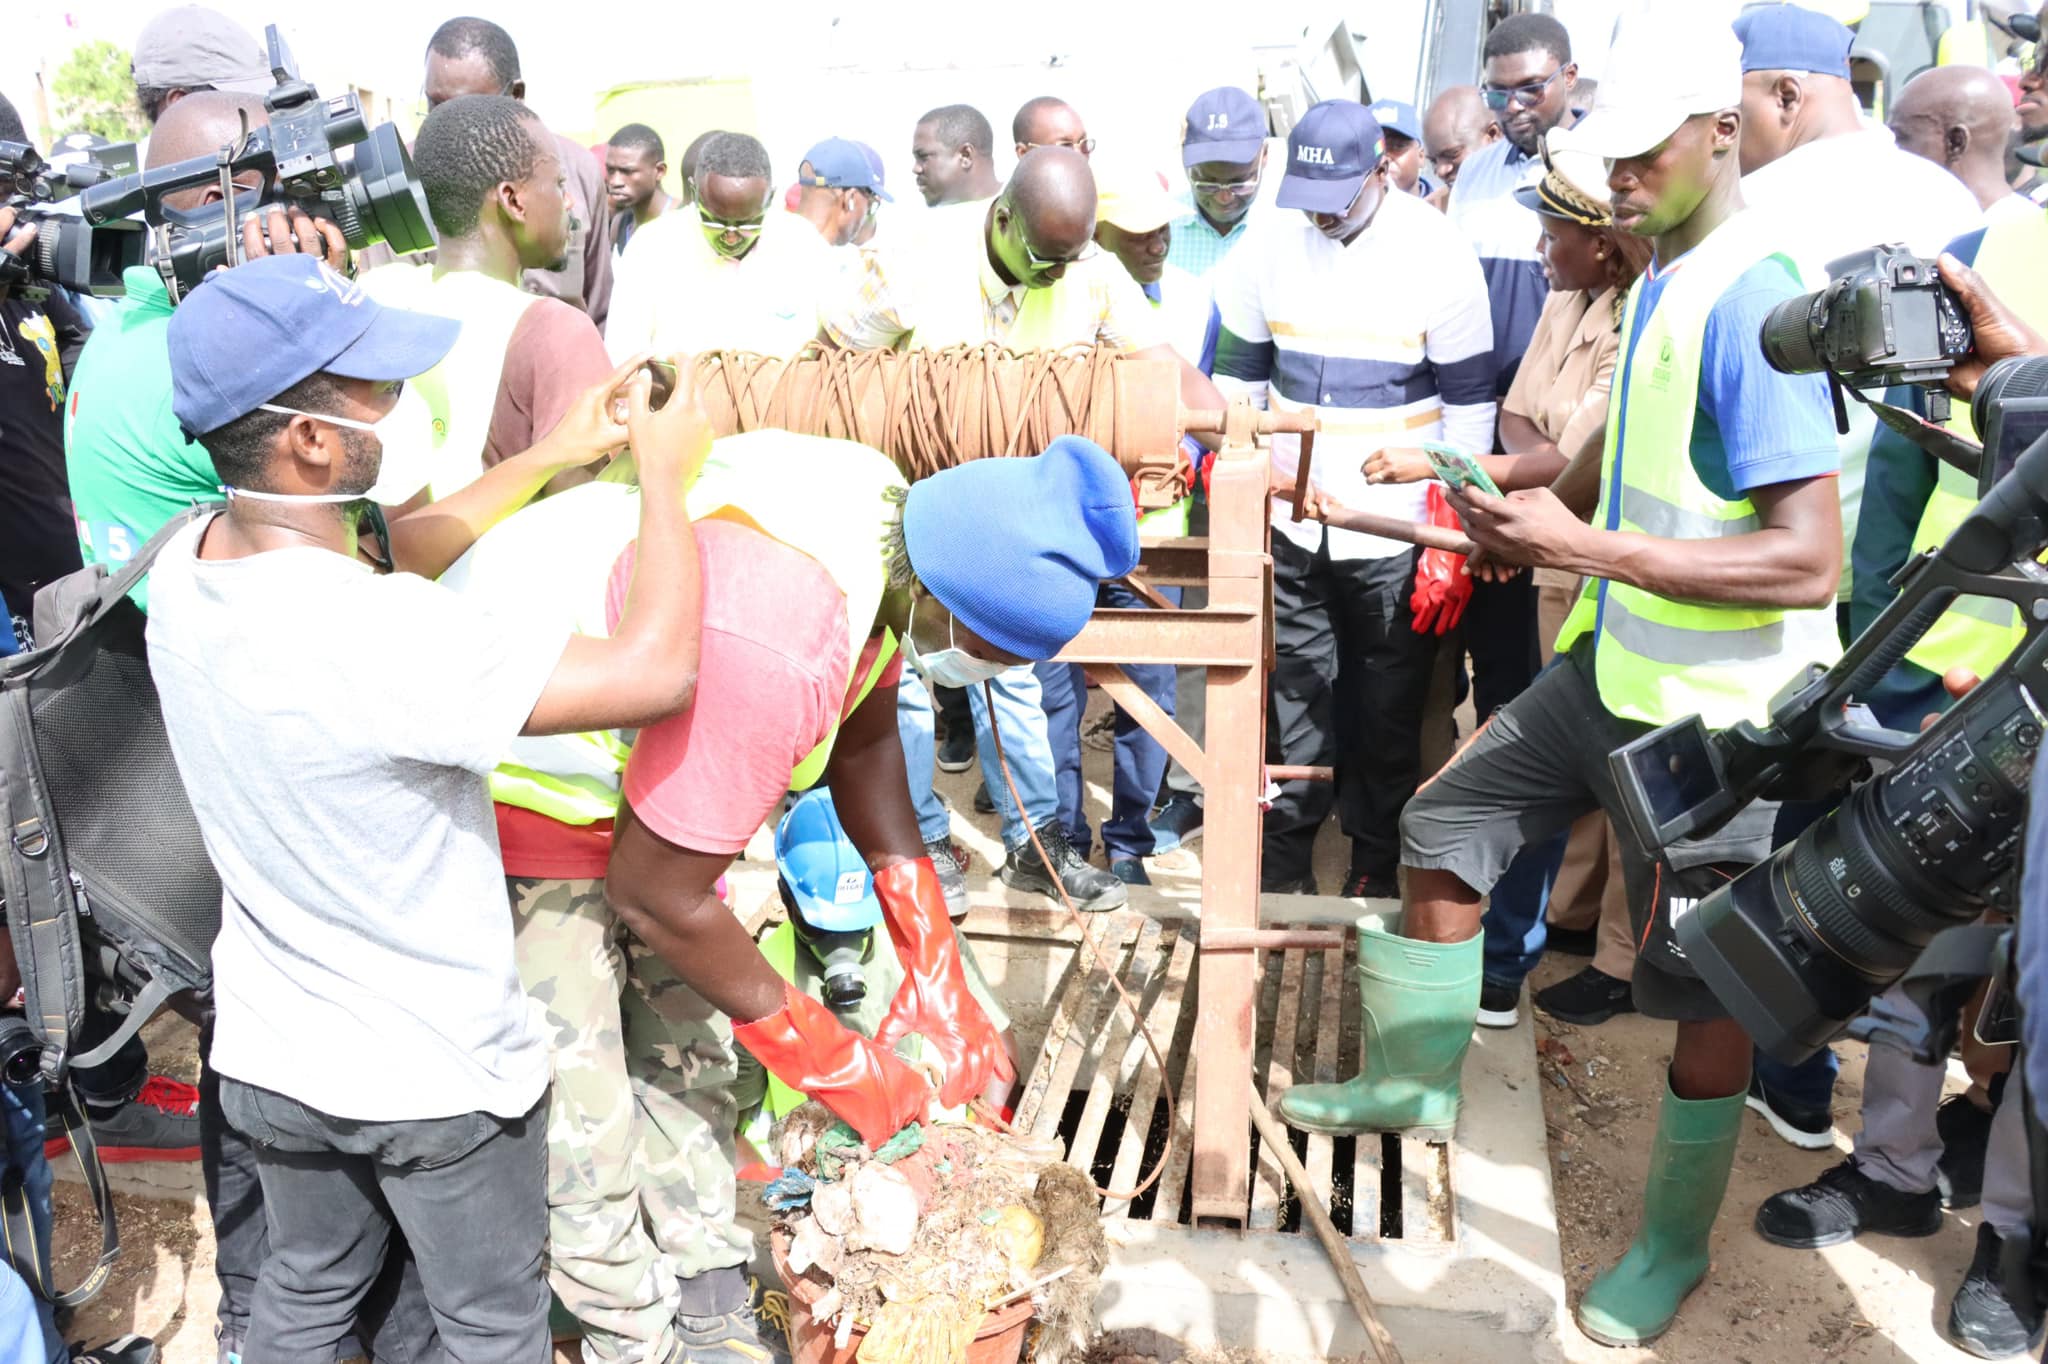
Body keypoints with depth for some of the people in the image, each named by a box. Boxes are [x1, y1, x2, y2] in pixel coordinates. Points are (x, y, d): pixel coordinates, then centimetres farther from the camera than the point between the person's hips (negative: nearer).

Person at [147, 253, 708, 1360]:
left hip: (269, 1056, 7)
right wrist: (665, 476, -23)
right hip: (435, 1073, -6)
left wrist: (550, 459, 3)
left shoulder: (187, 562, -11)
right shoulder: (376, 644, -36)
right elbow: (656, 673, -38)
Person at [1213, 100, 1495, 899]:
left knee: (1390, 699, 8)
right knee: (1294, 688, 7)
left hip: (1396, 527, -2)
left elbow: (1469, 400, -5)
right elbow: (1237, 370, 11)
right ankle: (1286, 844, 21)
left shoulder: (1437, 254, -9)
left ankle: (1376, 854, 23)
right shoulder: (1271, 242, 1)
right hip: (1290, 513, 2)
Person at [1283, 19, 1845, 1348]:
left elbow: (1809, 557, -27)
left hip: (1708, 705, -9)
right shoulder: (1662, 277, 7)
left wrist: (1586, 545, -26)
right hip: (1614, 662, 9)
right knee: (1445, 828, 15)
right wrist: (1538, 526, 3)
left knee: (1700, 985, 6)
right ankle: (1417, 1080, 34)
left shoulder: (1751, 295, -22)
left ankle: (1675, 1245, 27)